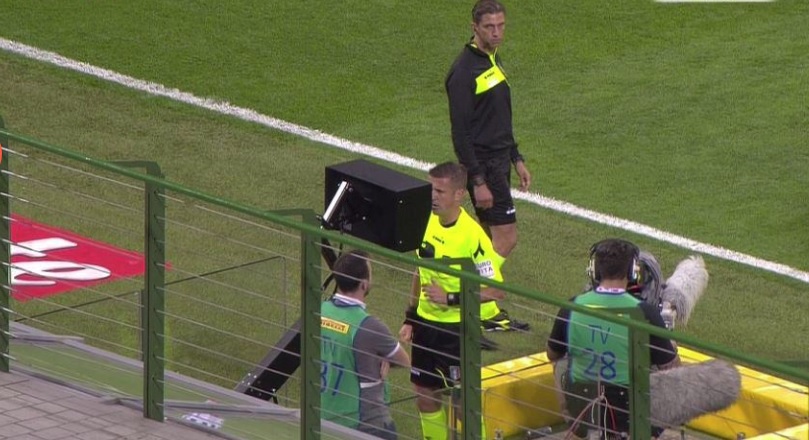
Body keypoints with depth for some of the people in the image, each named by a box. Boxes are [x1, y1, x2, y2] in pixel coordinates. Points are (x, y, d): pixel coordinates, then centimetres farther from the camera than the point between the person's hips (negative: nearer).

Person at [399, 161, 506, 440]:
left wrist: (451, 298, -23)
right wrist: (410, 318, 13)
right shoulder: (427, 221, 0)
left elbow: (496, 290, -20)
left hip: (458, 328, -7)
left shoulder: (472, 236, -21)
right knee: (425, 395, 15)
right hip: (426, 323, 7)